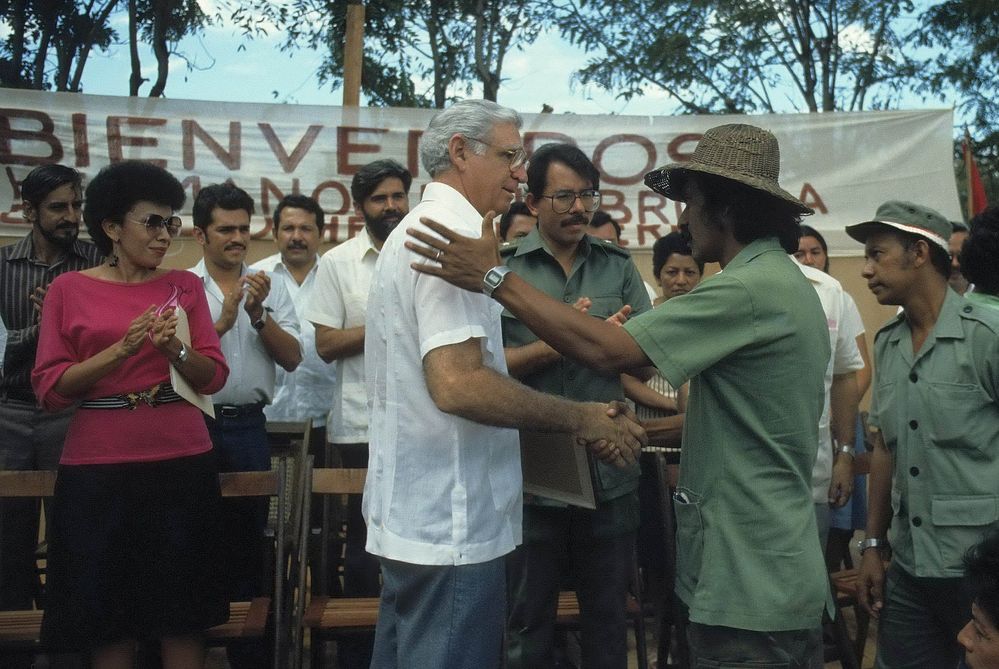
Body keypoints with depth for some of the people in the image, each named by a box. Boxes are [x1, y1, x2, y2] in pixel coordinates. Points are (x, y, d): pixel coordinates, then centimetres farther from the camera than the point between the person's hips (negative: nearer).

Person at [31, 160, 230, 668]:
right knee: (106, 614, 6)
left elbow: (214, 376, 3)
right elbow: (49, 388, -4)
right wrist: (122, 349, -16)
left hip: (181, 461, 1)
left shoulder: (184, 286, 7)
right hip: (97, 466, -1)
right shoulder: (69, 289, 3)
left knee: (182, 612, 5)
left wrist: (177, 349, -16)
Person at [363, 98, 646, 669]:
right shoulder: (453, 236, -17)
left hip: (413, 513, 11)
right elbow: (458, 383, -28)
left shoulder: (416, 231, 17)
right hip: (452, 523, -11)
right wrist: (581, 419, -18)